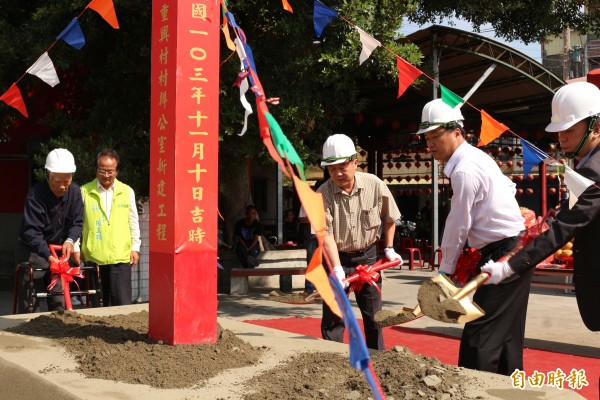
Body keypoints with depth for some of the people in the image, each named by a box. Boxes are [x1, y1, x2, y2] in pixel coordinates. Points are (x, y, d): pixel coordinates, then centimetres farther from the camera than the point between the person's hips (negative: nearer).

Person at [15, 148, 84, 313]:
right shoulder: (36, 194, -22)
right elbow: (32, 231, -26)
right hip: (33, 251, -4)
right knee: (29, 304, -4)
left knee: (59, 303, 7)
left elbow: (77, 222, 0)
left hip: (59, 251, 5)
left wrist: (70, 240, -21)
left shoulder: (74, 191, -7)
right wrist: (48, 256, -37)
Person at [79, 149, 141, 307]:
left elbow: (133, 222, 12)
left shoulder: (127, 191, 7)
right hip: (93, 257, -1)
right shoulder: (85, 191, 2)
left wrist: (135, 248, 8)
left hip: (121, 257, 1)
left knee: (122, 304, -1)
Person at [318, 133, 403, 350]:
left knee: (374, 315, 10)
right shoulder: (322, 195, -18)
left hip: (367, 256, 2)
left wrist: (389, 248, 7)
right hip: (337, 258, -2)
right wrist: (337, 269, -33)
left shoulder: (375, 185, -11)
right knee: (333, 316, -2)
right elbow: (326, 235, -23)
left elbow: (389, 218, 6)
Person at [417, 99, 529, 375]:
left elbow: (457, 227, -14)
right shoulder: (476, 158, 13)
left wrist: (445, 270, -3)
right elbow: (509, 187, 25)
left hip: (505, 254, -10)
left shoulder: (465, 170, -19)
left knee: (480, 334, -12)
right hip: (511, 250, 10)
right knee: (505, 333, 14)